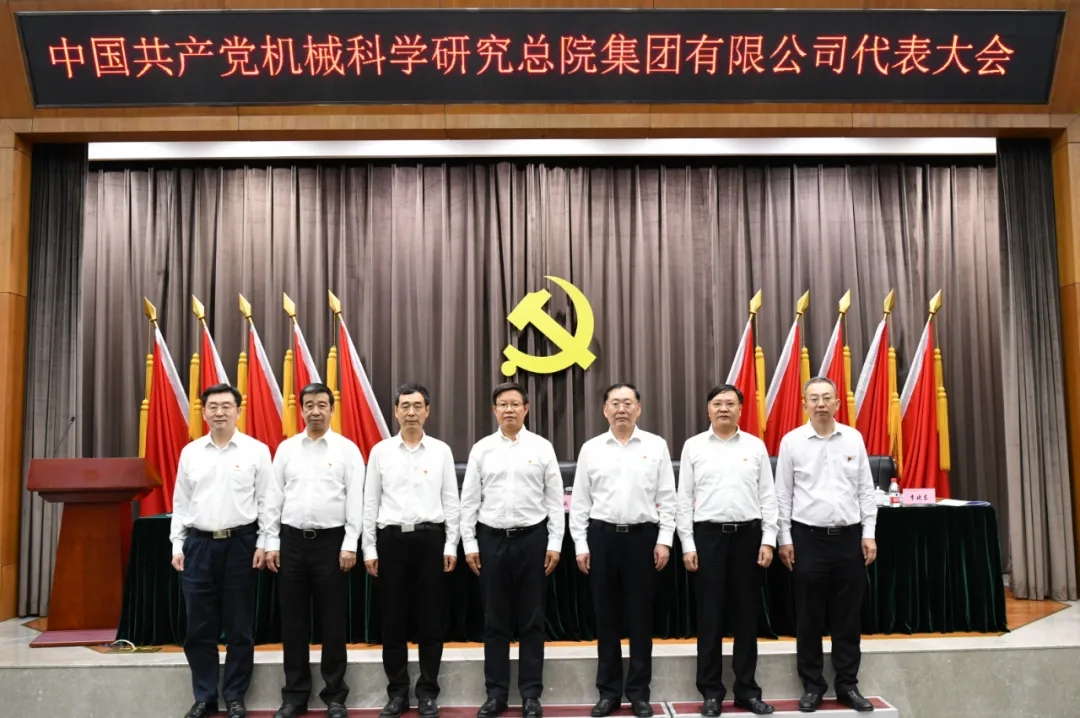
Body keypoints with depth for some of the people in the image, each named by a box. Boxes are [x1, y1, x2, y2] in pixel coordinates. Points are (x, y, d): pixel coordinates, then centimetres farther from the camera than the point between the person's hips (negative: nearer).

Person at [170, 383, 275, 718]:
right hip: (198, 544, 3)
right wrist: (177, 545, 4)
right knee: (199, 628, 8)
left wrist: (262, 544, -6)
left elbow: (266, 501, -2)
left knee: (239, 627, 6)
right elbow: (180, 502, 9)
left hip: (240, 543, -2)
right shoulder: (190, 452, 7)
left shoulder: (256, 450, -2)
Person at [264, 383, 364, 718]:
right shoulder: (286, 448, 7)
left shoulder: (347, 449, -1)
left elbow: (355, 501, -4)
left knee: (333, 622, 5)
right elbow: (275, 498, 7)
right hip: (291, 540, 3)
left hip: (331, 541, -2)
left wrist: (350, 545, -10)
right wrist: (272, 543, 2)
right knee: (293, 621, 9)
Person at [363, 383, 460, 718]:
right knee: (393, 620, 7)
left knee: (431, 619, 5)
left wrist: (451, 545, -2)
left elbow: (450, 501, 4)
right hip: (392, 538, 0)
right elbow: (370, 503, 5)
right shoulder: (380, 451, 4)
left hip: (430, 538, 0)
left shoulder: (441, 451, 4)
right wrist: (369, 548, 1)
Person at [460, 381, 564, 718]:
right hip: (492, 539, 1)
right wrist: (469, 544, 0)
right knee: (495, 621, 8)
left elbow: (555, 499, 1)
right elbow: (469, 500, 5)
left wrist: (555, 543, -4)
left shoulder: (542, 447, 1)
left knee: (531, 621, 6)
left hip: (532, 538, -1)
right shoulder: (481, 449, 4)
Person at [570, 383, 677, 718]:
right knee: (606, 617, 8)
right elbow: (580, 501, 5)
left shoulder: (656, 446, 2)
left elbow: (667, 498, 2)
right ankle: (608, 690, 19)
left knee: (640, 617, 6)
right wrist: (580, 544, 0)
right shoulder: (591, 449, 4)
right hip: (602, 536, 1)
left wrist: (664, 540, -4)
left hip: (642, 536, -1)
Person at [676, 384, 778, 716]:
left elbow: (768, 497, 5)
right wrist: (687, 545, -3)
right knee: (709, 615, 4)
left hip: (748, 534, 1)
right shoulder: (693, 446, 3)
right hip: (708, 534, -1)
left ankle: (747, 689, 21)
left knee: (746, 614, 9)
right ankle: (711, 691, 15)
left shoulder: (756, 446, 5)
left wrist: (768, 540, -2)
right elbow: (684, 499, 2)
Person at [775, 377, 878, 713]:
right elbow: (783, 494, 0)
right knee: (809, 618, 6)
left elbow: (865, 489, 7)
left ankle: (848, 684, 21)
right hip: (808, 537, -2)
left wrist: (868, 534, 2)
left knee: (848, 616, 9)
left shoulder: (853, 438, 4)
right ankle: (812, 685, 17)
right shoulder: (792, 441, -2)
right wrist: (784, 539, -3)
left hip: (849, 536, 2)